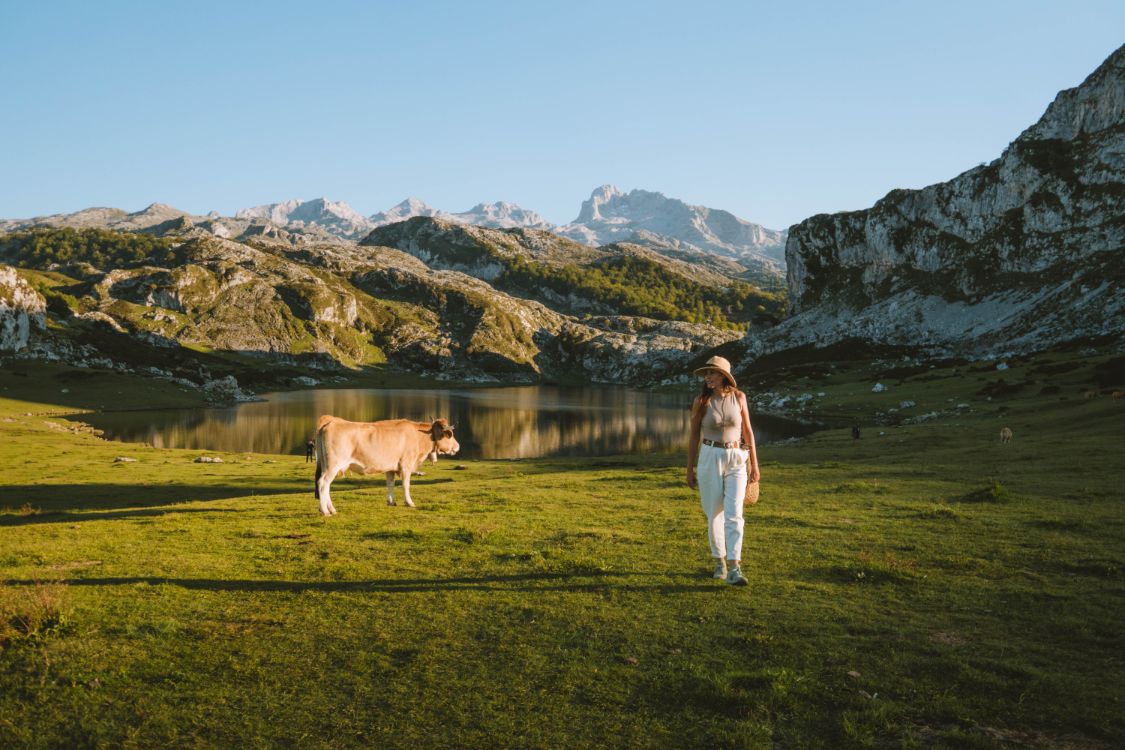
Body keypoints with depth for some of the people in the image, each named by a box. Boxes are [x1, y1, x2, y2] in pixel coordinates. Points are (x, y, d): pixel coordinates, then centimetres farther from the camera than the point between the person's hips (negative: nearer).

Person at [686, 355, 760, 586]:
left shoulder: (739, 397, -1)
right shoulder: (701, 401, -3)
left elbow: (748, 431, 6)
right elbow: (694, 437, 3)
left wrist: (754, 464, 6)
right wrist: (690, 469, 4)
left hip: (736, 460, 0)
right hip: (709, 458, 0)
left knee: (734, 514, -11)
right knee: (714, 514, 7)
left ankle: (734, 569, -14)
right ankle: (719, 561, 25)